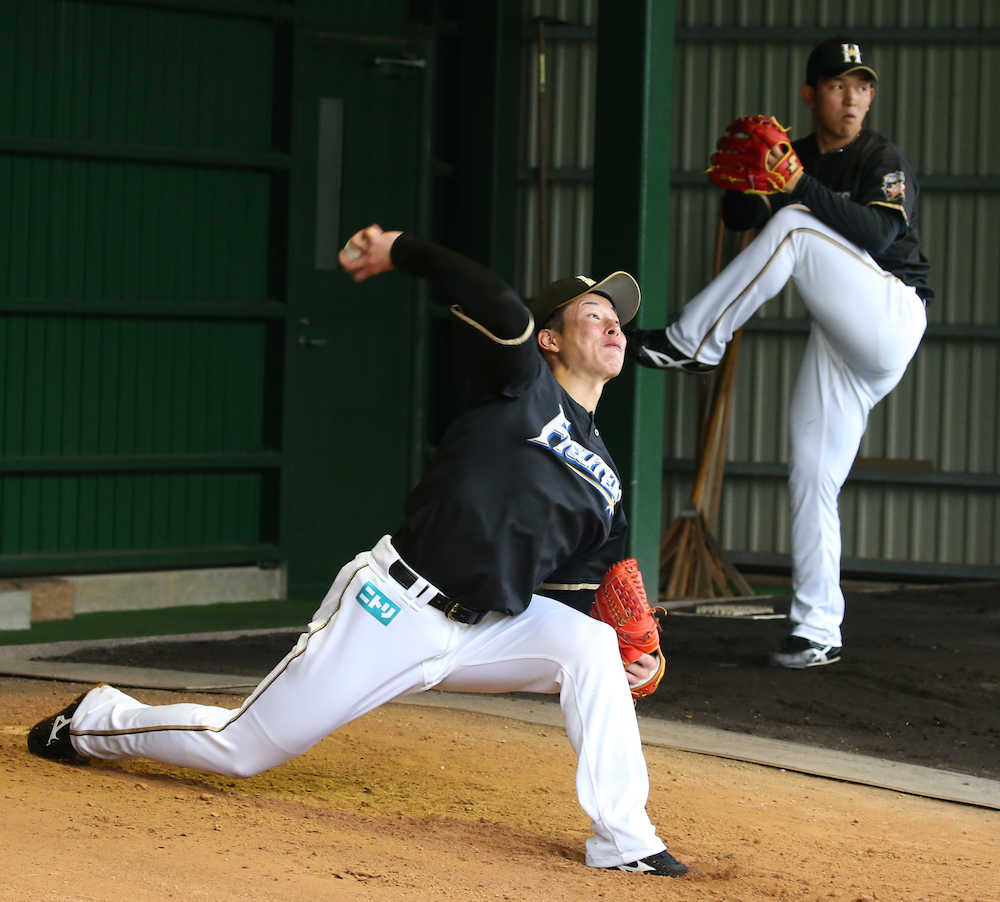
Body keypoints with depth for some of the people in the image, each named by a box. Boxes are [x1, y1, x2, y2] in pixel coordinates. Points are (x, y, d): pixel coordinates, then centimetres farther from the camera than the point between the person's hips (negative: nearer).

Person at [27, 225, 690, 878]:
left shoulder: (605, 482, 13)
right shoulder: (523, 382, -6)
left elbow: (576, 595, 14)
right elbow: (500, 308, -26)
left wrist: (624, 663, -2)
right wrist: (400, 252, -22)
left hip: (485, 629, 6)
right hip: (393, 608, -6)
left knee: (593, 643, -19)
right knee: (242, 749, 0)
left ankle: (622, 840, -14)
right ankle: (96, 722, 28)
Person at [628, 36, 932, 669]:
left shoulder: (884, 162, -3)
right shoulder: (796, 157, 14)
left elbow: (878, 234, -20)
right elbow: (738, 218, 7)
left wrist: (801, 187, -30)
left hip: (891, 319, -6)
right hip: (841, 343, 6)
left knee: (794, 228, -24)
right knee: (811, 479, -1)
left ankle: (690, 344, -18)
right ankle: (818, 633, 3)